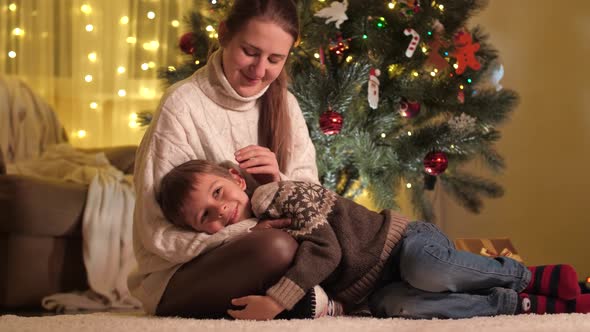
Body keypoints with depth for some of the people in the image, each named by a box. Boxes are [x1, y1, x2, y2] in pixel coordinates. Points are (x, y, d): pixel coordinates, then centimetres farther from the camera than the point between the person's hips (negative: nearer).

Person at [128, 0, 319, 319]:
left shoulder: (284, 106, 5)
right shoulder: (183, 107, -13)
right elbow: (160, 234, -16)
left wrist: (278, 184, -16)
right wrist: (254, 232, -26)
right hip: (177, 279, -5)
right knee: (276, 247, -33)